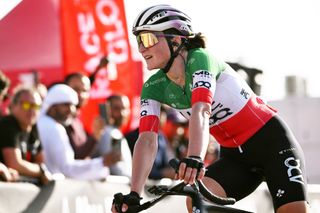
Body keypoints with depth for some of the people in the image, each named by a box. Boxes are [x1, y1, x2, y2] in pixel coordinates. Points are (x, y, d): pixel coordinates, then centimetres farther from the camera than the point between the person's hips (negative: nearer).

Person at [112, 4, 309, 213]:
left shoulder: (199, 59, -22)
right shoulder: (154, 88, -6)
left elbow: (201, 112, -40)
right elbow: (147, 140, -17)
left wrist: (194, 159, -57)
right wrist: (134, 194, -31)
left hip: (272, 141, -5)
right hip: (234, 155, 5)